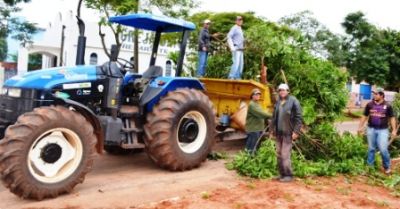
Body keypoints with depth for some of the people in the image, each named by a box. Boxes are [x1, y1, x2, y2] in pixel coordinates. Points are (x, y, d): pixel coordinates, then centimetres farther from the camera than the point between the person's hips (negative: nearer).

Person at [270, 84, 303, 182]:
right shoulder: (278, 102, 12)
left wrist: (296, 131, -15)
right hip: (278, 133, 7)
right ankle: (281, 174, 21)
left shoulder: (293, 101, -8)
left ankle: (288, 175, 5)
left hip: (288, 133, -7)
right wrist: (272, 129, 15)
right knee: (279, 154, 11)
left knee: (285, 155, -8)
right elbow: (274, 116, 19)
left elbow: (298, 118, -11)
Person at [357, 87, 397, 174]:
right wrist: (360, 127, 8)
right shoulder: (370, 104, 2)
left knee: (383, 149, -6)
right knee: (371, 149, 10)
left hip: (383, 130, -2)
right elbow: (365, 116, 10)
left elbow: (392, 118, 3)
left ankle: (387, 167, 14)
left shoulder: (387, 106, -2)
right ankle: (369, 166, 22)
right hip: (371, 129, 2)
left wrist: (394, 130, -1)